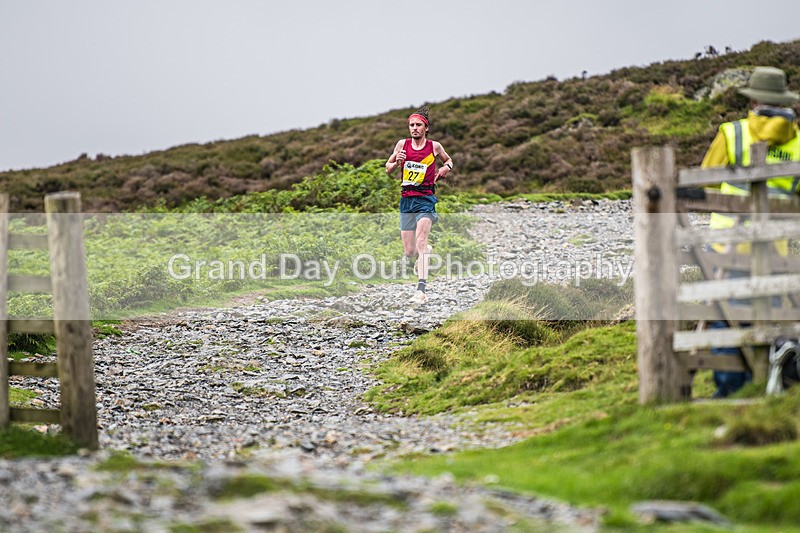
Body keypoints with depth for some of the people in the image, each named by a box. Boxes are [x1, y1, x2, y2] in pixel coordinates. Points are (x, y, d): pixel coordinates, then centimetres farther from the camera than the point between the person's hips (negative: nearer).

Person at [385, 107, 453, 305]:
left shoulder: (435, 147, 2)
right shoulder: (403, 144, 5)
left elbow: (448, 160, 23)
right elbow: (388, 169, 11)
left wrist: (446, 167, 0)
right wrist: (397, 162, -11)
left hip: (425, 199, -3)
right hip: (406, 199, 3)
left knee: (420, 242, -21)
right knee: (409, 252, 5)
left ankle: (421, 290, -28)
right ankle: (425, 253, 44)